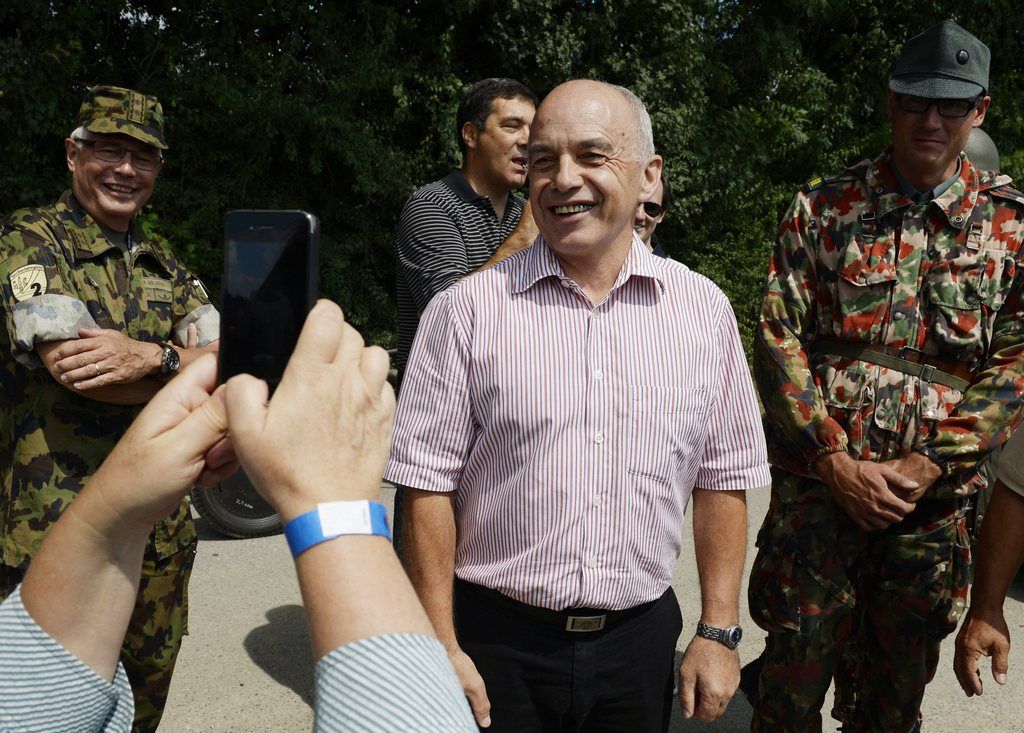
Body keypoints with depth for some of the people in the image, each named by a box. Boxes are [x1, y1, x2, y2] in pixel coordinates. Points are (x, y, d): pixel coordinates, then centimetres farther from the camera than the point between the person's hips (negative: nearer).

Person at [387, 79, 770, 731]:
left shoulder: (704, 310, -1)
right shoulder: (466, 311, -9)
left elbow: (722, 481, 4)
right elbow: (429, 485, -7)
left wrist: (720, 633, 3)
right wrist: (440, 646, -8)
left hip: (641, 639, 3)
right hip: (496, 641, -2)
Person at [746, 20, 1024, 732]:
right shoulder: (823, 207, 1)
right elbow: (777, 339, -5)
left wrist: (924, 468, -12)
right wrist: (835, 460, -12)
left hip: (934, 502, 2)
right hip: (816, 486, -1)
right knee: (795, 674, 4)